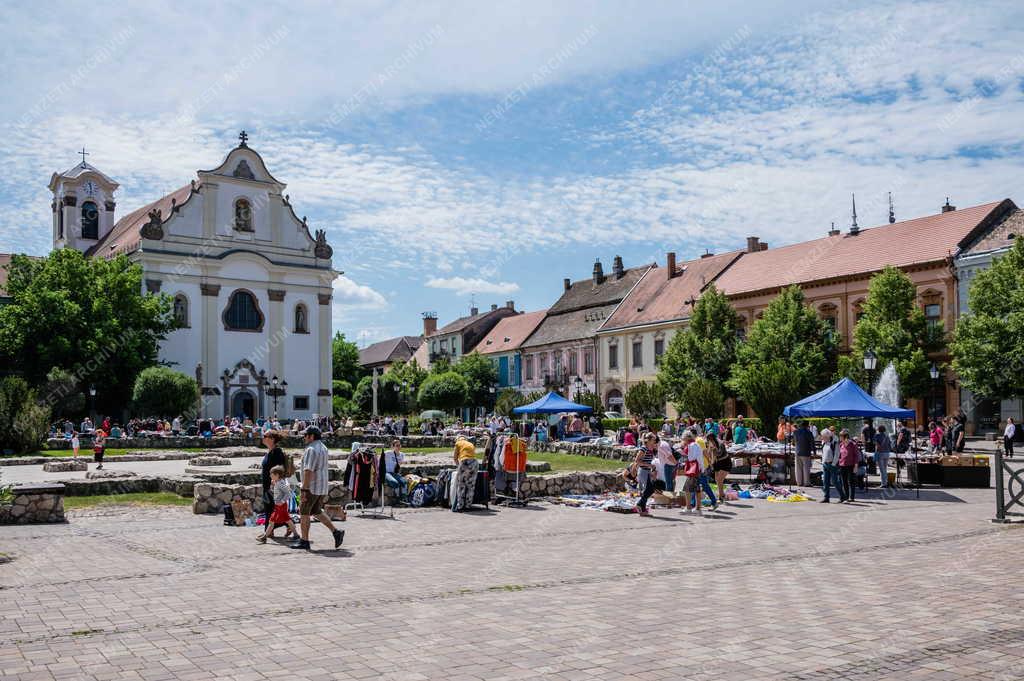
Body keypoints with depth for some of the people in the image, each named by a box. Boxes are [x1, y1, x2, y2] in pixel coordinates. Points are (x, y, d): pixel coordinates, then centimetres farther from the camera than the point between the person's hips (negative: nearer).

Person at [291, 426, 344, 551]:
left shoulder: (311, 449, -17)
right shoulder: (323, 448, 14)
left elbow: (308, 471, -23)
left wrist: (304, 490, -23)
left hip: (311, 487, -9)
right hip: (322, 488, 9)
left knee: (304, 513, 2)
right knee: (317, 512, 16)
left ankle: (304, 541, 6)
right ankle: (336, 531, 6)